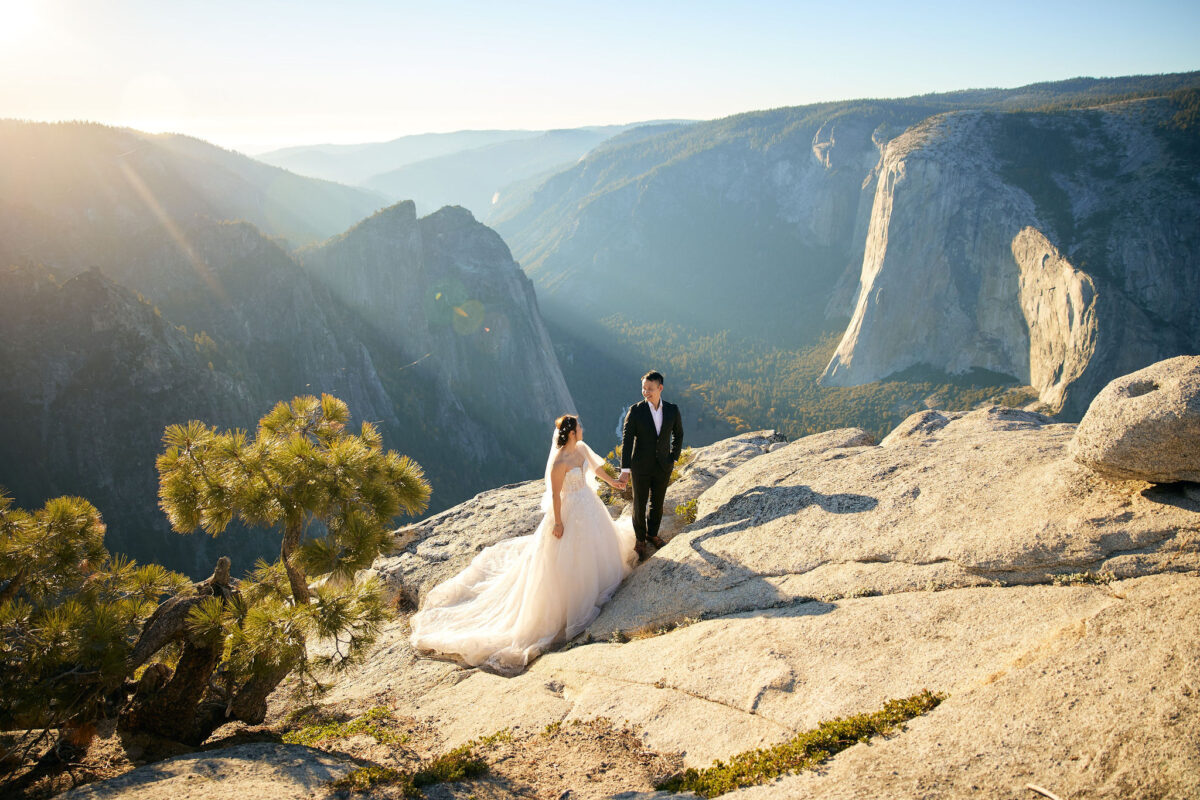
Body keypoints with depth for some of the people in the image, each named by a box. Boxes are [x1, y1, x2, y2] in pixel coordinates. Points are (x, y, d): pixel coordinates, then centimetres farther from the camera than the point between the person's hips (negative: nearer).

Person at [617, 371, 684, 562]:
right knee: (639, 505, 10)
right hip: (640, 466, -2)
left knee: (657, 503, 18)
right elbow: (626, 440, -17)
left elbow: (678, 434, 10)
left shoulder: (672, 410, -8)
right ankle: (640, 540, 33)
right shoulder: (635, 410, -16)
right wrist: (625, 470, -22)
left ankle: (652, 534, 43)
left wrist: (674, 458, 6)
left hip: (662, 467, 3)